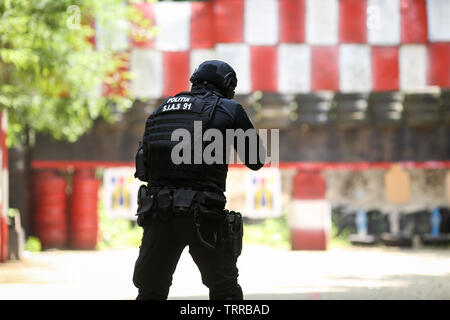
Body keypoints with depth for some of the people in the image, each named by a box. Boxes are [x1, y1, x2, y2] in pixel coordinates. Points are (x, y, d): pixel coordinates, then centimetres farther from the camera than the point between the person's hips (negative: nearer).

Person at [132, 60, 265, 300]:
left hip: (158, 215, 4)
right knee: (226, 292, 11)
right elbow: (256, 161, 9)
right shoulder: (228, 110, 2)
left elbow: (144, 168, 19)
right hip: (204, 217, -4)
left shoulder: (160, 111, 16)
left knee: (150, 293, 15)